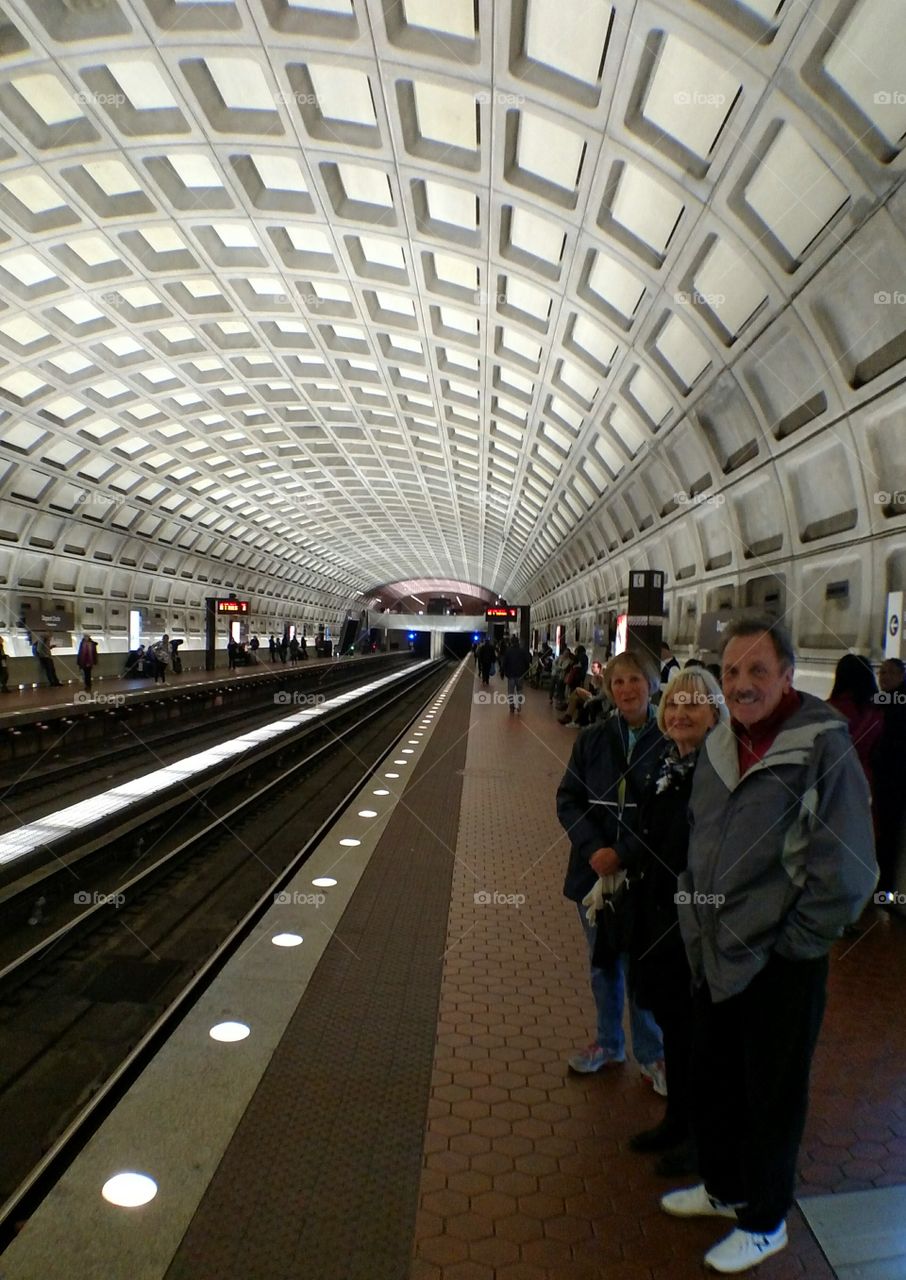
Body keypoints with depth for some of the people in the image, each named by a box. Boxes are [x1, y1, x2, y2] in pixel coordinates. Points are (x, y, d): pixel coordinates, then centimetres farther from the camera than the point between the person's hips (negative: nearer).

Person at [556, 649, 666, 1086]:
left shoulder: (670, 741, -11)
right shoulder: (592, 740, -1)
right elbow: (568, 800, 0)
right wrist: (594, 850, -14)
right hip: (594, 870, 3)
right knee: (602, 963, 18)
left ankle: (652, 1054, 32)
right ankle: (608, 1043, 39)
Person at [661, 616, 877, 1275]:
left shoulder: (823, 747, -20)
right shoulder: (720, 744, 1)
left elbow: (847, 875, -19)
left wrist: (790, 943, -11)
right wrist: (697, 920, 11)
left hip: (779, 968, -6)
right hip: (714, 958, 6)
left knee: (772, 1098, 15)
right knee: (710, 1084, 23)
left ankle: (764, 1222, 40)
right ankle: (722, 1188, 49)